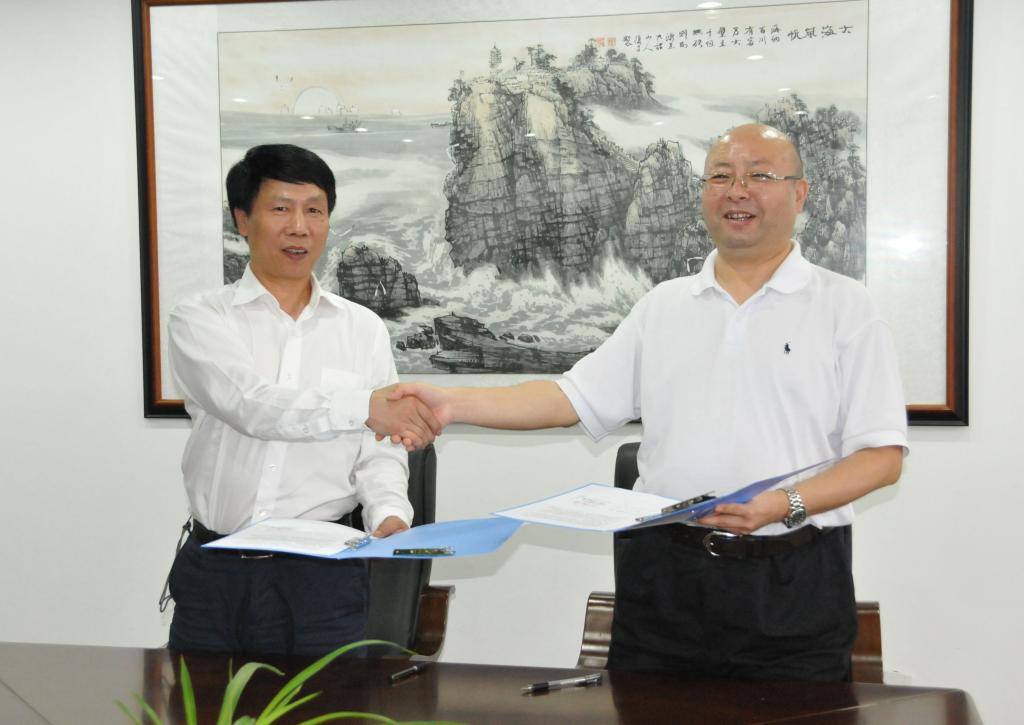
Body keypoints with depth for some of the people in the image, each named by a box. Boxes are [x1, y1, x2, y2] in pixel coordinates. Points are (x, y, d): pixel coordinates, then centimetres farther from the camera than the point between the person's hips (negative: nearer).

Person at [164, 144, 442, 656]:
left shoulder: (363, 328, 8)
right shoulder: (200, 320, 0)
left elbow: (380, 450, 6)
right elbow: (250, 406, -18)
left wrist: (388, 512, -15)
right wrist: (366, 406, -31)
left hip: (322, 575, 1)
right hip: (215, 573, -1)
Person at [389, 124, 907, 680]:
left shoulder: (844, 306, 1)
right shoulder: (663, 305, 12)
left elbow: (882, 456, -3)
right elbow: (574, 398, 9)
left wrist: (788, 504, -19)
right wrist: (452, 403, -3)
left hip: (792, 585, -2)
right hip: (665, 573, 3)